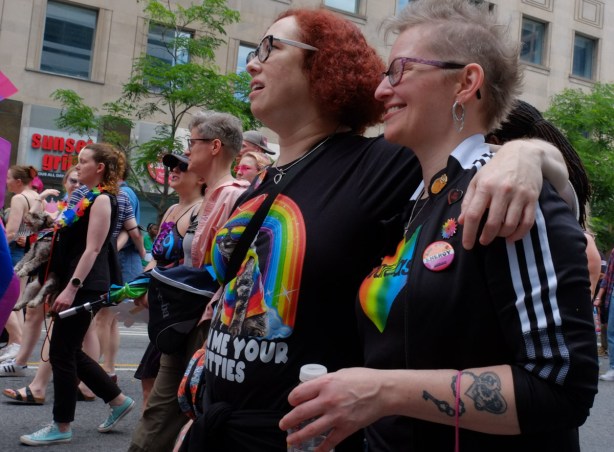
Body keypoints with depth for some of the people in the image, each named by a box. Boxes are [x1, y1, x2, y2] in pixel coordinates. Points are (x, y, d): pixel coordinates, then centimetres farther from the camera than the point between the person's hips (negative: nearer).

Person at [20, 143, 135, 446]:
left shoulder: (102, 199, -11)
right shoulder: (89, 198, 17)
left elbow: (92, 249, -19)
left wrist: (71, 288, -24)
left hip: (85, 286, -10)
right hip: (75, 283, 10)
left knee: (61, 353, -4)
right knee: (71, 352, 13)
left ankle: (61, 427, 8)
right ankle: (118, 401, 24)